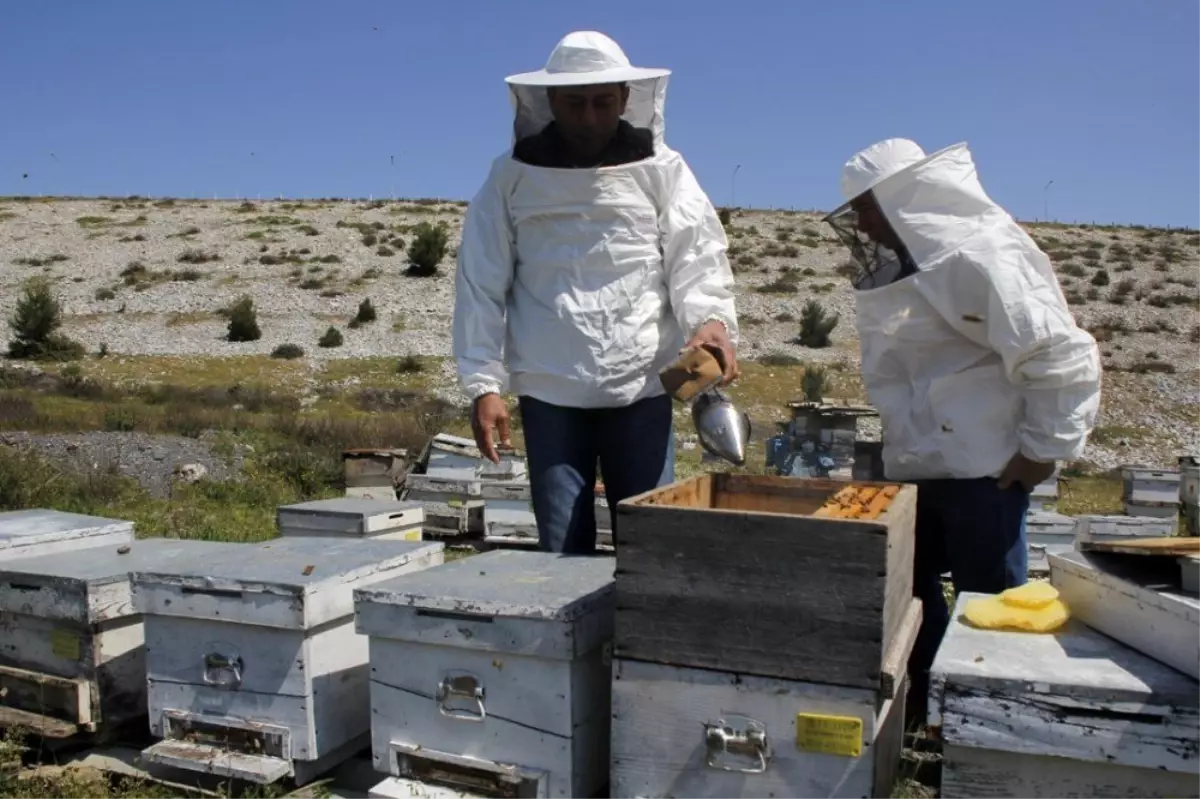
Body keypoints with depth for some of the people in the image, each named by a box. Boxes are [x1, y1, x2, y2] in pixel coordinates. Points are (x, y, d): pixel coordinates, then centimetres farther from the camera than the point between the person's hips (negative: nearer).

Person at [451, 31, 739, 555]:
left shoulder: (661, 169, 4)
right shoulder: (513, 177, 3)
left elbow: (698, 258, -2)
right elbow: (481, 285, 2)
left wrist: (711, 319, -23)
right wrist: (484, 383, -5)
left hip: (642, 388, 0)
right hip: (549, 392, 0)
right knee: (562, 546, 5)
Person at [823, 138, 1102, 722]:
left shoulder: (975, 256, -19)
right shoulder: (898, 267, 10)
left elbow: (1062, 355, -20)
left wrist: (1044, 448, -15)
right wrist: (899, 443, 15)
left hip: (984, 470, -9)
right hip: (913, 468, 9)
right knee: (907, 598, 17)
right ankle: (912, 718, 32)